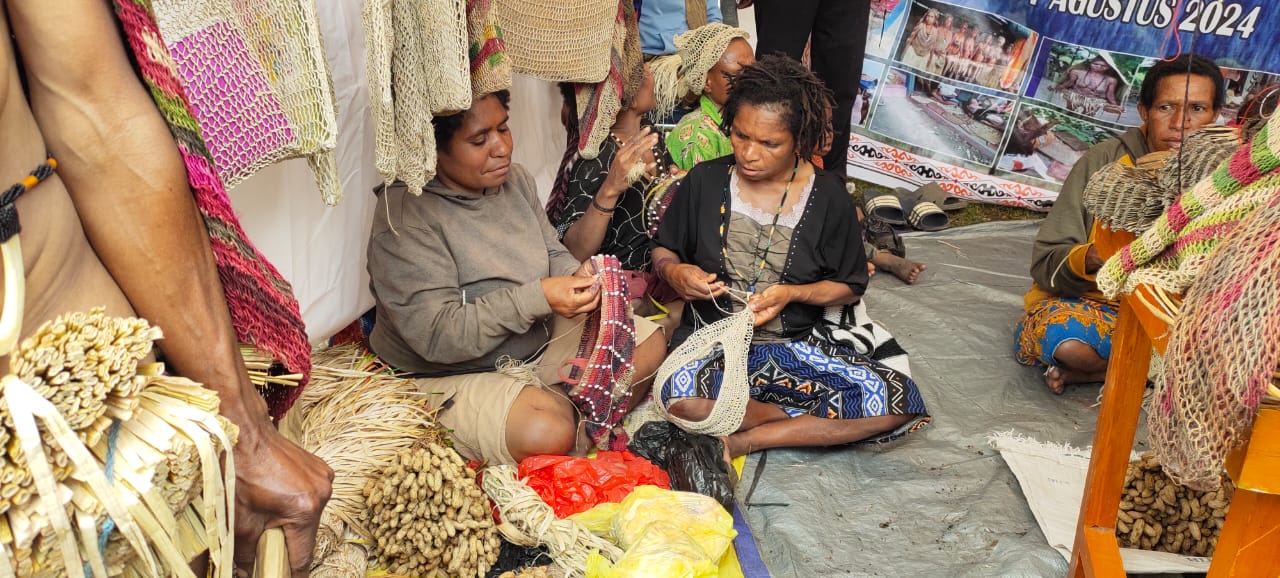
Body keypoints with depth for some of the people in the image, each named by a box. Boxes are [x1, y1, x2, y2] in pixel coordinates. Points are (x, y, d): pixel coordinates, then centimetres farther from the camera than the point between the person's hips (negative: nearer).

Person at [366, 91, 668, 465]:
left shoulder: (514, 178, 0)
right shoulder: (405, 214, -23)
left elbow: (553, 252, 13)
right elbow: (437, 335, -28)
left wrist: (577, 275, -12)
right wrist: (538, 298, -31)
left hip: (539, 341, 8)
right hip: (455, 375, -8)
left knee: (649, 343, 1)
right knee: (548, 433, -33)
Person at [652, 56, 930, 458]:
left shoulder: (828, 197, -1)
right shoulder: (705, 181, 0)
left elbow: (849, 288, 7)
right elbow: (663, 248, 13)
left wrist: (792, 293, -13)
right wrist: (673, 271, -12)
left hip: (794, 346, 2)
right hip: (711, 339, -1)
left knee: (900, 401, -22)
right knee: (677, 394, -38)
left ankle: (746, 439, -14)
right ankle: (813, 422, -12)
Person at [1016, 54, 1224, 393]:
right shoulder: (1103, 162, -8)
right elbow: (1046, 264, -10)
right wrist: (1090, 258, -32)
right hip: (1079, 302, -3)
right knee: (1063, 336, -37)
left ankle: (1088, 371, -12)